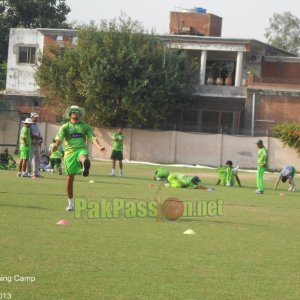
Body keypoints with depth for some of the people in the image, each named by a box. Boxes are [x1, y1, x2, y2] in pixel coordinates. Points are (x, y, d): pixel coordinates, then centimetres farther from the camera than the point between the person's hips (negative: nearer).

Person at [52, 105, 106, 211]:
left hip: (81, 149, 1)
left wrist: (99, 147, -18)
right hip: (70, 152, 0)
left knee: (83, 157, -39)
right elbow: (59, 138, -6)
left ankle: (85, 167, -73)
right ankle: (70, 203, 12)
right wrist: (56, 145, -29)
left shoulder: (85, 126, 14)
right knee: (70, 177, 0)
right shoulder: (65, 127, 11)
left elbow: (93, 138, 3)